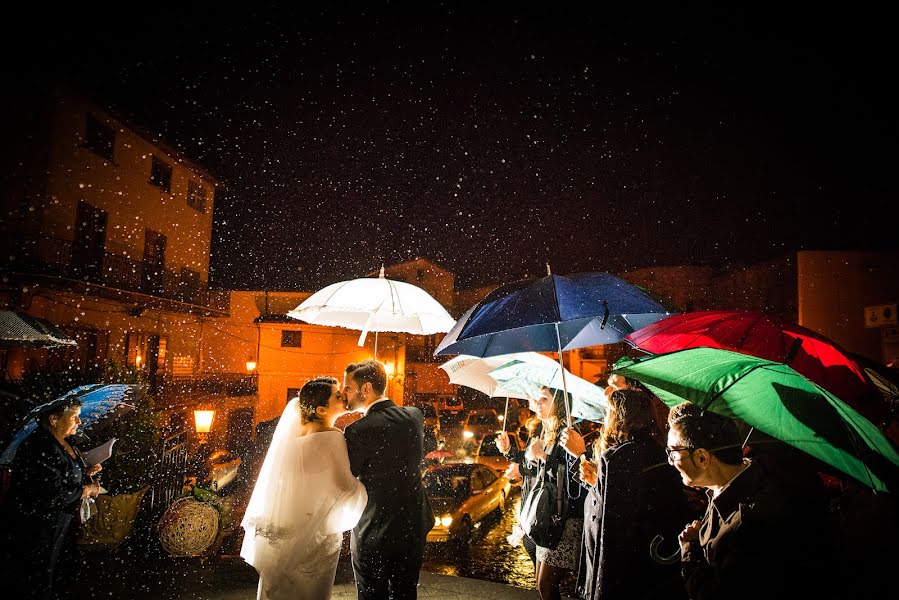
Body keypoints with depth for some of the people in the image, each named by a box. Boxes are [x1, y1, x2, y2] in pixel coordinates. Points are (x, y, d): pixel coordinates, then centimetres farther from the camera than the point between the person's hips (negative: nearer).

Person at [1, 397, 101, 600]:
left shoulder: (63, 444, 5)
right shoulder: (41, 448, -26)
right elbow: (52, 495, -28)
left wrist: (85, 473, 3)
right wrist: (87, 490, -16)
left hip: (62, 526, 9)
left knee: (63, 578, 20)